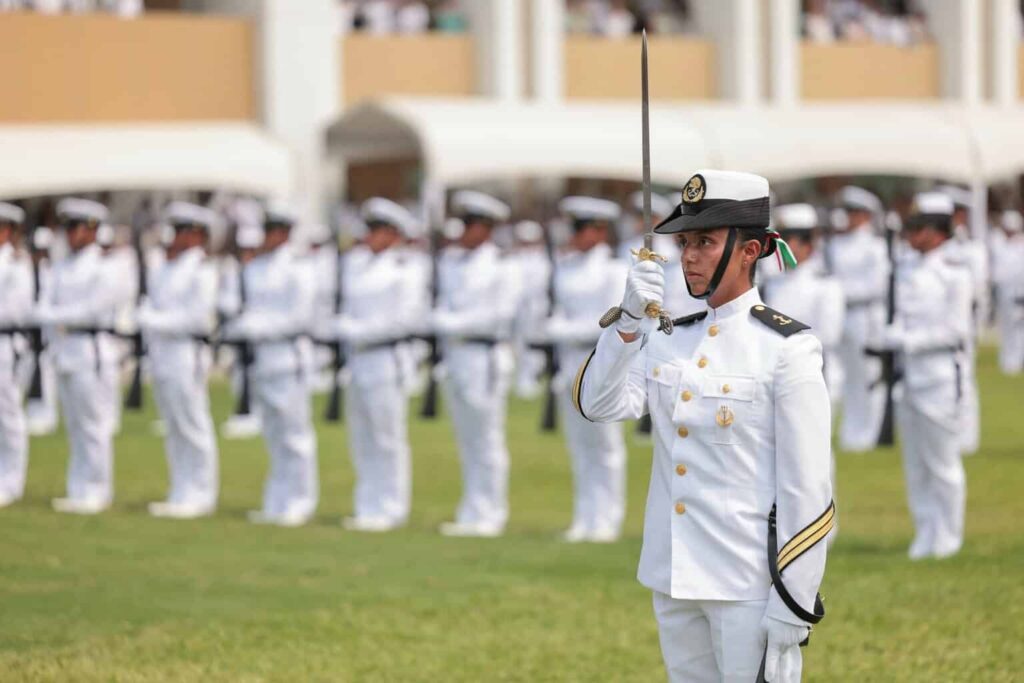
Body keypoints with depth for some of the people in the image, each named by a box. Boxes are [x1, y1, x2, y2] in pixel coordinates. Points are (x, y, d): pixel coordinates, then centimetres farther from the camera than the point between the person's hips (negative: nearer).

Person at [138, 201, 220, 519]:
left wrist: (154, 321, -13)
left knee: (193, 426, -5)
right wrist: (146, 317, -3)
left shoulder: (202, 272, -9)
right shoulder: (165, 269, 17)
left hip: (187, 353, -9)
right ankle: (181, 494, 16)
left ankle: (199, 496, -1)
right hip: (161, 350, 9)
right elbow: (150, 305, 18)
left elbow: (196, 317, -16)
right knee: (173, 427, 11)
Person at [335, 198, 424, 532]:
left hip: (385, 358, -8)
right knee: (361, 438, 10)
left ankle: (389, 510, -1)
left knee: (387, 437, -5)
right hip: (357, 358, 8)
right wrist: (345, 327, -2)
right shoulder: (356, 267, 15)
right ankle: (368, 506, 17)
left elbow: (406, 318, -14)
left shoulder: (404, 272, -6)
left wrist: (361, 331, -14)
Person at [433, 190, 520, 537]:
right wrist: (440, 320, -6)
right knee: (466, 440, 10)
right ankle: (472, 514, 15)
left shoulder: (501, 267, -6)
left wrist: (455, 323, -13)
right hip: (455, 353, 7)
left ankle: (489, 516, 1)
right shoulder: (450, 261, 13)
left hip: (486, 356, -7)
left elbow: (501, 314, -12)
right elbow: (442, 306, 16)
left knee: (487, 439, -3)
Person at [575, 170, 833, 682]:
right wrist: (629, 318, -15)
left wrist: (791, 609, -14)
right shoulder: (670, 339, 10)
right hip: (672, 580, 6)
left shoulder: (787, 348, -9)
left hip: (750, 586, -6)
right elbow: (597, 405, -3)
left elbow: (807, 488, -11)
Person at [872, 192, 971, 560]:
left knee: (942, 462, 0)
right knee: (915, 464, 9)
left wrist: (907, 341, -18)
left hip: (940, 379, -6)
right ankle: (926, 534, 17)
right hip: (909, 378, 6)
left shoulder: (954, 276, -7)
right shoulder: (907, 275, 12)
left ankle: (947, 537, 8)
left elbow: (956, 329, -13)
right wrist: (890, 339, -4)